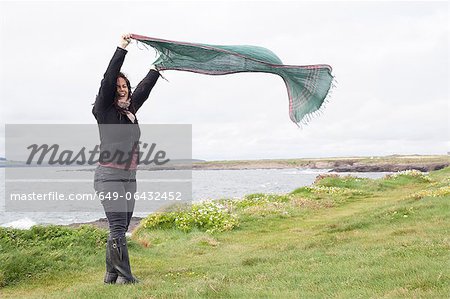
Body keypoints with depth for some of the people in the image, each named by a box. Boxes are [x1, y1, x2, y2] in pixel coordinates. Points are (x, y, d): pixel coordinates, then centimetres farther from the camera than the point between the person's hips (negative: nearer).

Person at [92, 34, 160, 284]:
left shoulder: (130, 109, 15)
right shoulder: (104, 110, -3)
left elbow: (144, 88, 28)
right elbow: (108, 80, -14)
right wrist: (122, 49, -16)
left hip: (129, 178, 7)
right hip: (109, 176, -7)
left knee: (120, 230, 7)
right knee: (118, 229, -13)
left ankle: (111, 276, 13)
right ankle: (125, 277, -12)